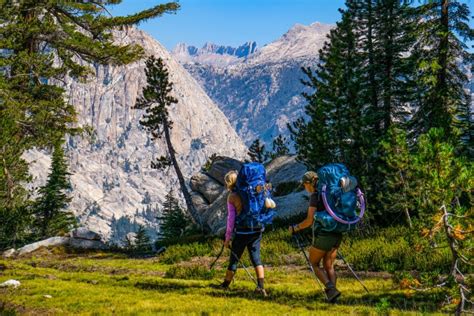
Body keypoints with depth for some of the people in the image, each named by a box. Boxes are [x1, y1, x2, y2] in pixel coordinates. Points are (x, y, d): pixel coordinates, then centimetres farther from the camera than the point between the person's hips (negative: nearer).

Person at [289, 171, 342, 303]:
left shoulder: (315, 196, -9)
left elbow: (309, 220, -15)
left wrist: (295, 228, 0)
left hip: (322, 236, -7)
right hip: (336, 235, 7)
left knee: (314, 264, 13)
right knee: (328, 266, 16)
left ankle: (331, 288, -7)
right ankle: (331, 293, -3)